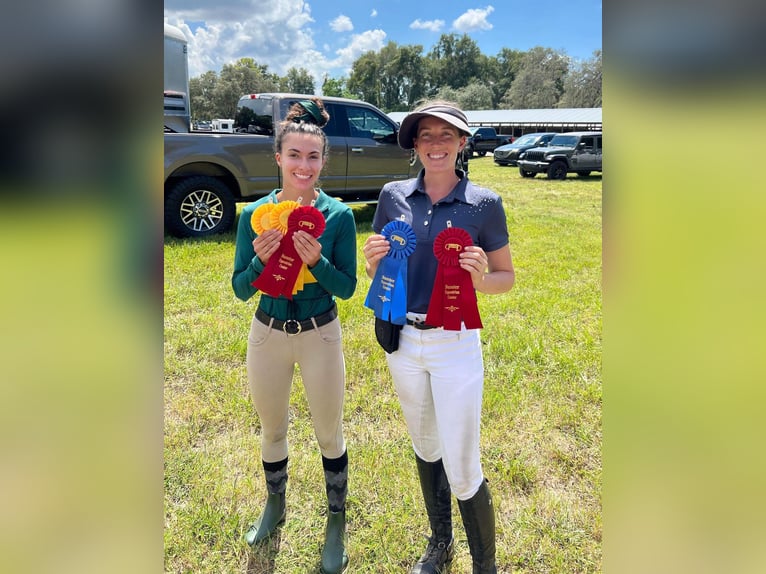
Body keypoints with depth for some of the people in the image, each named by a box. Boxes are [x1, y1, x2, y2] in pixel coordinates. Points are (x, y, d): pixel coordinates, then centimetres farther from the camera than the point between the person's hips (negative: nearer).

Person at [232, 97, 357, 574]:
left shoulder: (339, 215, -12)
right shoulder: (254, 214, -8)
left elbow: (347, 288, -9)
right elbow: (241, 290, -4)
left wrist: (316, 261, -27)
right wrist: (260, 260, -24)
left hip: (320, 336, -2)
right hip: (267, 335, 3)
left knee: (330, 434, 14)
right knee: (272, 431, 22)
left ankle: (337, 523, 38)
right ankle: (275, 508, 49)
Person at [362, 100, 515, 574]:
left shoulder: (484, 204, -8)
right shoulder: (394, 196, 0)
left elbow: (507, 278, 0)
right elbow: (378, 275, 9)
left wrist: (481, 278, -21)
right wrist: (374, 259, -14)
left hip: (455, 344, -4)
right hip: (402, 340, 4)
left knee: (463, 471, 2)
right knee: (425, 448, 22)